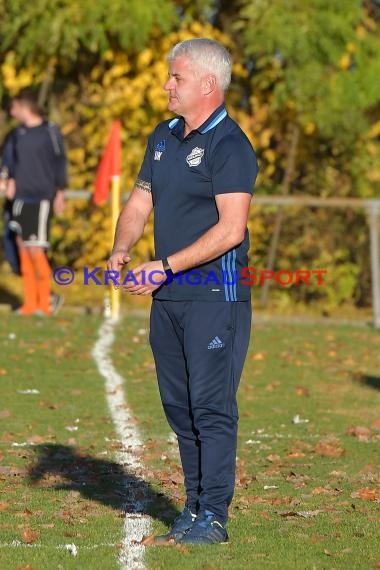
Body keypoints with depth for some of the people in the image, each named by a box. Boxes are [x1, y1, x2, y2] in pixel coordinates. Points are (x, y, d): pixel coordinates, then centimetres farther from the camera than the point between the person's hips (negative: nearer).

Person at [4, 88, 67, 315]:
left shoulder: (50, 132, -6)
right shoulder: (17, 134, 11)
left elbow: (60, 162, -3)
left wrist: (60, 193, -2)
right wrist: (11, 180, 3)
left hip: (41, 198, -6)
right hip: (21, 198, 6)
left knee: (35, 249, -10)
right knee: (23, 248, 5)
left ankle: (47, 298, 5)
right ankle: (30, 302, 10)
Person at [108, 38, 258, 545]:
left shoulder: (229, 145, -12)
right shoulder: (164, 137, 14)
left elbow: (230, 230, -19)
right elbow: (140, 202, 19)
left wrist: (167, 265, -21)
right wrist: (121, 250, -1)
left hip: (215, 296, -8)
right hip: (167, 296, 8)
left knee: (212, 406, -7)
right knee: (179, 406, 11)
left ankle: (213, 517, -4)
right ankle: (194, 506, 20)